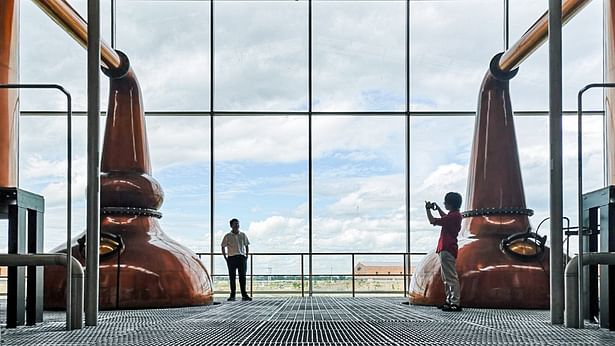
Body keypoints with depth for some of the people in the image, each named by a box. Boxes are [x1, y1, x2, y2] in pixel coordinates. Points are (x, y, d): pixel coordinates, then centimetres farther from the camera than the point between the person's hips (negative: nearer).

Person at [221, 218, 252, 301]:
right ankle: (232, 295, 3)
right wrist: (225, 258, -1)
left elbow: (247, 245, 17)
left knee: (242, 276, 0)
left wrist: (246, 256, 7)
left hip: (242, 257, 2)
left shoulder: (243, 235, 10)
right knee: (232, 277, -1)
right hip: (231, 258, -2)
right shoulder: (227, 236, 3)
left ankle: (244, 295, 3)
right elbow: (223, 247, 7)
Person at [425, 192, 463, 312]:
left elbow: (433, 221, -17)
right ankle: (449, 301, 20)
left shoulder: (453, 216, -17)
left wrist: (428, 209, -2)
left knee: (451, 277, -11)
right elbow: (445, 218, 38)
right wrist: (438, 208, 30)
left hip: (447, 250, -11)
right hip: (447, 249, 11)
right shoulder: (455, 215, 13)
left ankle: (455, 303, -12)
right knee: (446, 277, 16)